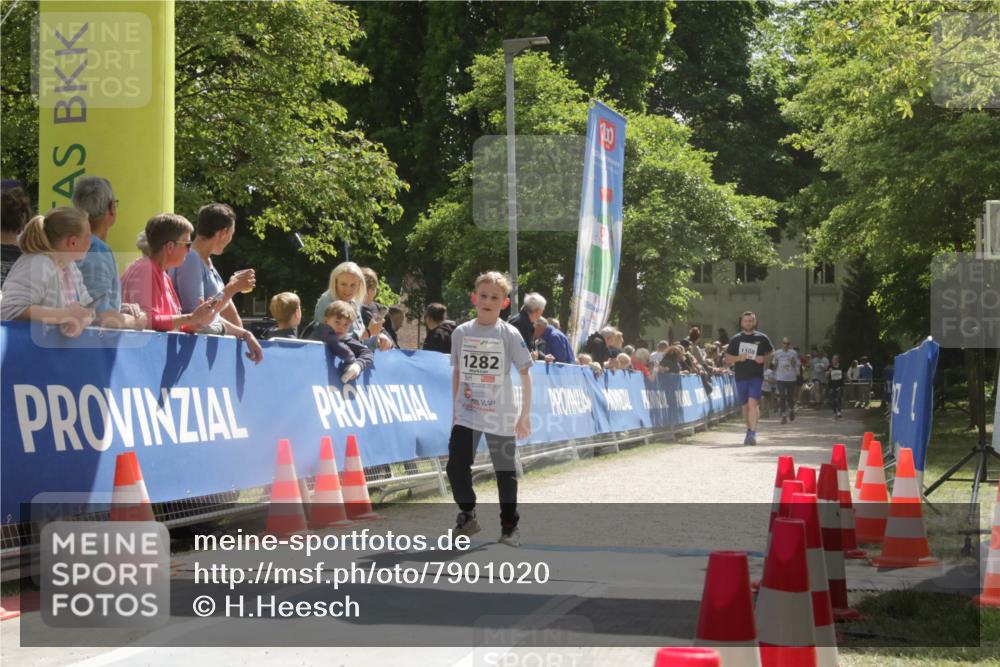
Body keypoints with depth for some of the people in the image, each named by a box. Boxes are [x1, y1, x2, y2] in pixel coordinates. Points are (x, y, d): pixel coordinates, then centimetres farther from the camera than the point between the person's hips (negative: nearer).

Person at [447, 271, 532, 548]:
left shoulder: (509, 334, -6)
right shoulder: (461, 333, 3)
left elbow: (525, 374, -5)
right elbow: (457, 372, 12)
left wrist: (525, 415, -8)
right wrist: (454, 409, 11)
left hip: (501, 416, -2)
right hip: (466, 414, 2)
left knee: (505, 472, 6)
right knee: (456, 467, -4)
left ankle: (509, 527, 19)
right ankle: (467, 516, 18)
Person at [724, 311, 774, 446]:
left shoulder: (762, 338, 5)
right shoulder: (735, 339, 8)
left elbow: (771, 355, 12)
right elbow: (727, 360, 10)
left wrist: (764, 359, -10)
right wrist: (738, 358, -10)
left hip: (756, 376, -3)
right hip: (741, 377, 3)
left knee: (752, 403, -19)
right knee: (745, 406, 13)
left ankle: (753, 434, -23)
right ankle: (749, 430, 32)